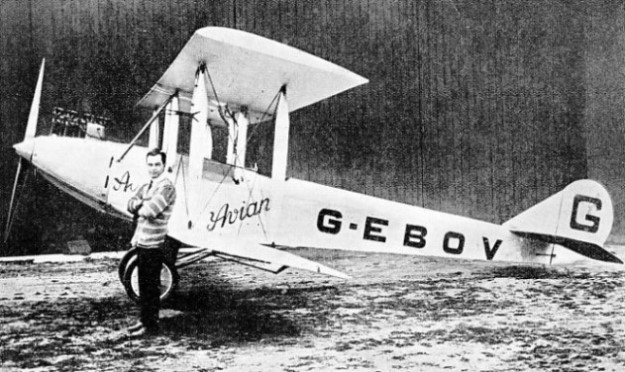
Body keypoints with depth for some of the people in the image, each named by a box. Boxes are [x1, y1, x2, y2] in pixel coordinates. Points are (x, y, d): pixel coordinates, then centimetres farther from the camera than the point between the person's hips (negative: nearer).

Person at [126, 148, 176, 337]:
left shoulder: (166, 187, -14)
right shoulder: (147, 186, 15)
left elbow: (150, 211, -24)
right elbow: (131, 204, 7)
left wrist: (140, 207, -3)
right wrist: (142, 204, -12)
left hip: (153, 245, -8)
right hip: (142, 243, 8)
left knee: (151, 286, -1)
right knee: (143, 284, 16)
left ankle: (151, 325, 7)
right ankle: (145, 319, 27)